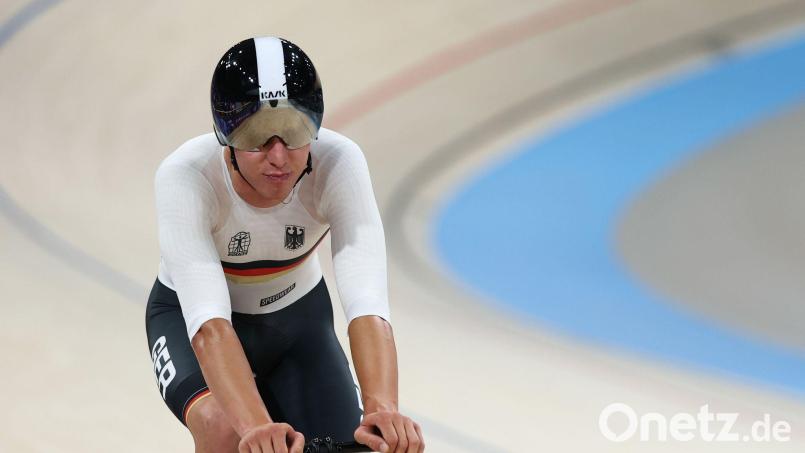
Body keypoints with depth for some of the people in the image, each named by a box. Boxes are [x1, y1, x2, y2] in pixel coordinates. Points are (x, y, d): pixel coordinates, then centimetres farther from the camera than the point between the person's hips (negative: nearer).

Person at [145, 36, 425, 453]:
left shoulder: (339, 164, -29)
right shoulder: (183, 178, -34)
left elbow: (366, 306, -40)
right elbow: (210, 326, -44)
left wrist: (382, 408, -58)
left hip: (297, 317, 3)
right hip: (189, 319, -3)